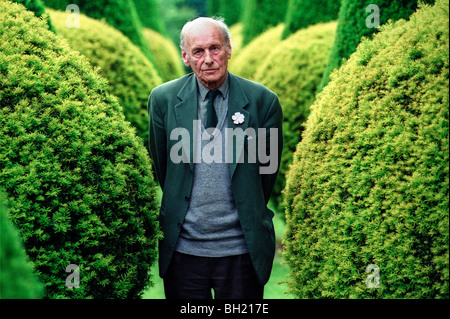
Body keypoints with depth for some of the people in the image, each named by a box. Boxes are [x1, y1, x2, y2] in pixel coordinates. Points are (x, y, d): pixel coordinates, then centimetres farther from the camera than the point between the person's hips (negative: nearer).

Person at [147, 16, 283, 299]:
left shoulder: (263, 101, -4)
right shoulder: (163, 99, 0)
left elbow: (268, 169, 7)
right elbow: (161, 166, 11)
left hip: (243, 248, -1)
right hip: (183, 248, 1)